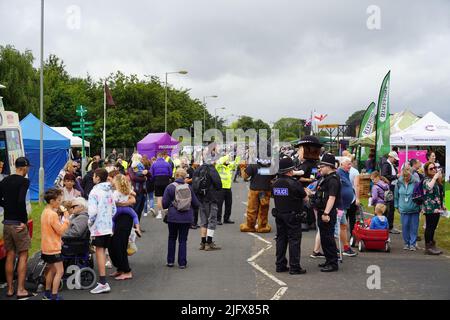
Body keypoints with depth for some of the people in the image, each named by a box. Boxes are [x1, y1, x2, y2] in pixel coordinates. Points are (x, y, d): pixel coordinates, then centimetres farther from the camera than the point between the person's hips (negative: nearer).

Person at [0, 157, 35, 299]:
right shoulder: (24, 181, -11)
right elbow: (21, 201, -23)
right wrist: (24, 220, -16)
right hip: (18, 223, -6)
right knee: (23, 255, 2)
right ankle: (21, 290, -1)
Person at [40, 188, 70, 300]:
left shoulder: (45, 212, 9)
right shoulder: (53, 214, -21)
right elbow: (61, 230, -19)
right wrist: (66, 218, -14)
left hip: (46, 247, 10)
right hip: (53, 248, -10)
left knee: (51, 270, 20)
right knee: (60, 271, -8)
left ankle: (47, 293, 28)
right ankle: (54, 296, -9)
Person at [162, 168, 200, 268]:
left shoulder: (170, 187, -7)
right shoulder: (189, 187, -3)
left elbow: (164, 204, -7)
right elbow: (196, 204, 2)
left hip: (173, 217, -1)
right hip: (187, 218, 1)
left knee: (172, 238, 17)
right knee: (183, 240, 8)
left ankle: (170, 261, 19)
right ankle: (182, 263, 7)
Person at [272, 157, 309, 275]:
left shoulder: (275, 183, 4)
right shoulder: (294, 184, -16)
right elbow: (305, 198, -7)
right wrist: (306, 192, 17)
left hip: (279, 215, 6)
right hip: (293, 215, -6)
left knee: (281, 239, 13)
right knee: (294, 240, -1)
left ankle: (280, 265, 16)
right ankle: (294, 267, -1)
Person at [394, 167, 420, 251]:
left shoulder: (415, 182, -10)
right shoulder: (399, 183, 0)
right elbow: (396, 195, 12)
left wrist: (420, 206, -2)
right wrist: (397, 206, 10)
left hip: (414, 209, -2)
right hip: (403, 209, 2)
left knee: (414, 227, 3)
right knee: (405, 226, 6)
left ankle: (412, 244, 11)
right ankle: (406, 243, 18)